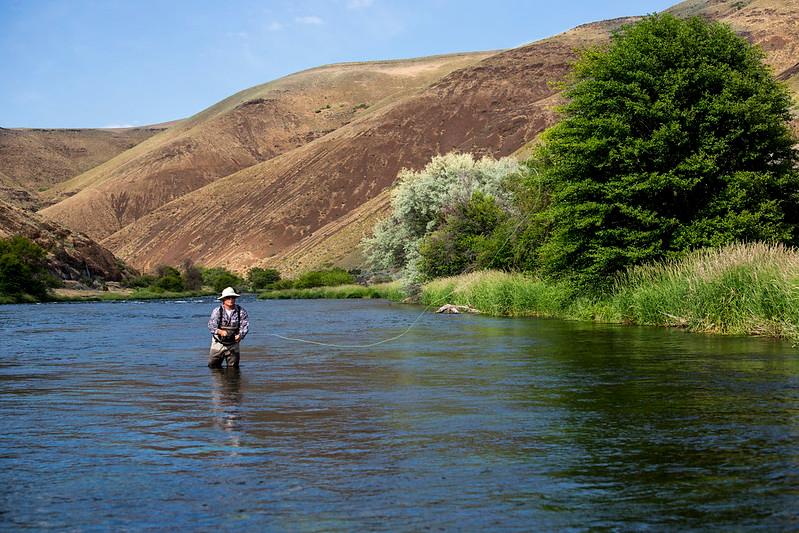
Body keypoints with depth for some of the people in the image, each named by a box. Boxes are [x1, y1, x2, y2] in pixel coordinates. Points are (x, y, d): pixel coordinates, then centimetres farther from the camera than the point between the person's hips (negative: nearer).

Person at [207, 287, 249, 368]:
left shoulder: (241, 311, -6)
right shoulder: (217, 311, -9)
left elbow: (245, 325, -11)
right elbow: (211, 325, -19)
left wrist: (240, 335, -32)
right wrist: (220, 331, -40)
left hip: (233, 344, 1)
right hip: (218, 343, 0)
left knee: (233, 367, 5)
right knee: (213, 366, 6)